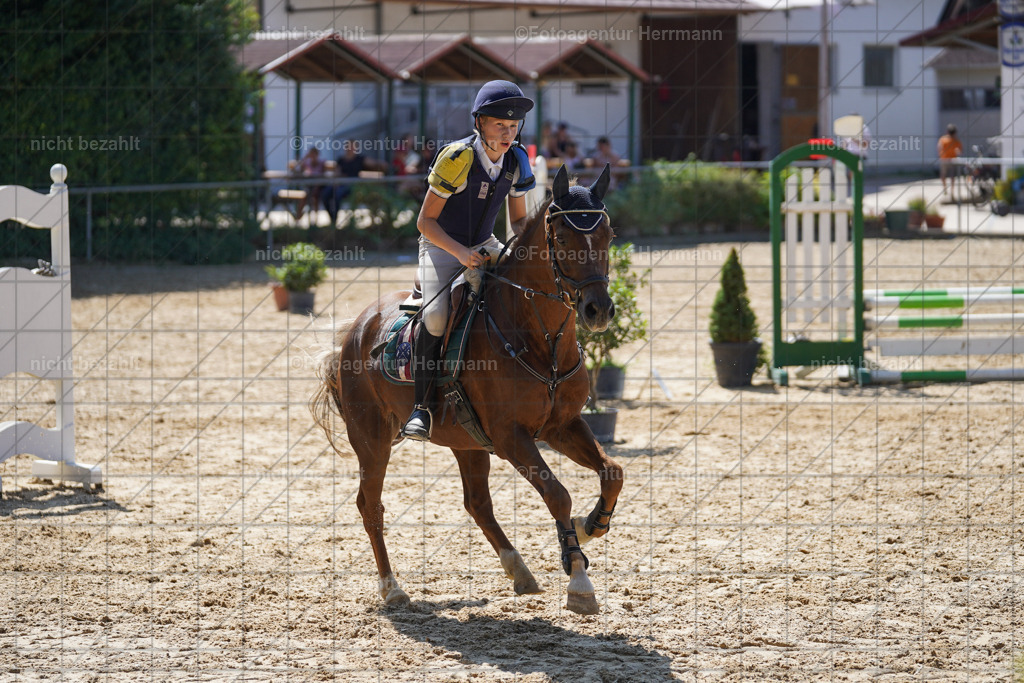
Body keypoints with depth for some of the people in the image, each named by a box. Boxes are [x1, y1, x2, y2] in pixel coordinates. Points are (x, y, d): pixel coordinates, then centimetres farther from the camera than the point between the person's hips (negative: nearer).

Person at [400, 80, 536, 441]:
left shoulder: (517, 161, -4)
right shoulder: (457, 158, -20)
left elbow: (518, 219, 9)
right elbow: (425, 221, -16)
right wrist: (460, 252, -30)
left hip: (485, 245, 5)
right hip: (441, 245, -5)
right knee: (436, 314, -30)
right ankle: (423, 405, -19)